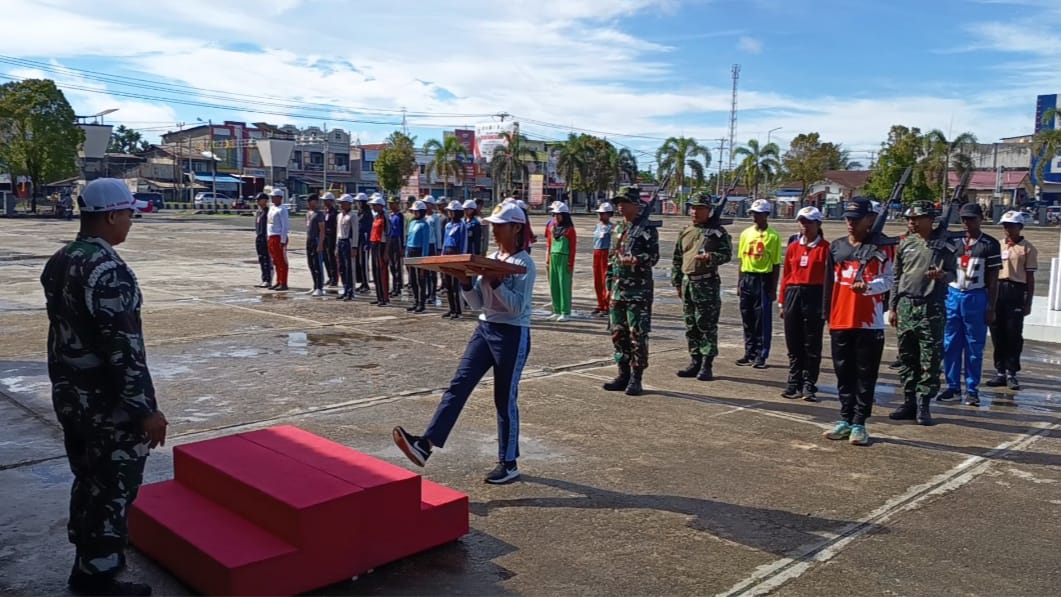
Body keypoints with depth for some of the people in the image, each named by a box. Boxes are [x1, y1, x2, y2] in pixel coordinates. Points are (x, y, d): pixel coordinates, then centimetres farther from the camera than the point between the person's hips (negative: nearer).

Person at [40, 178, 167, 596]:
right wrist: (146, 408, -20)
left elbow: (62, 330, 14)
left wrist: (67, 384, 23)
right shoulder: (108, 269, -22)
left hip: (70, 397, 9)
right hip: (109, 405, -9)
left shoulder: (59, 261, 6)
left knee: (88, 483, 22)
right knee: (114, 492, 5)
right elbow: (124, 347, -25)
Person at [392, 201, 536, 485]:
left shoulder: (524, 264, -10)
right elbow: (478, 303, 10)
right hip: (485, 329, 7)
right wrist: (465, 281, -7)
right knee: (459, 385, -5)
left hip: (512, 335, -7)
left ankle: (509, 463, 14)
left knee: (505, 399, 1)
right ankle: (426, 444, -12)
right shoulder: (491, 258, 10)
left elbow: (518, 307, -19)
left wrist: (494, 282, -25)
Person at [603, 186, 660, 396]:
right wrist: (609, 286, 17)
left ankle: (636, 379, 3)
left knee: (638, 335, -3)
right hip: (618, 290, 7)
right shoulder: (617, 229, 15)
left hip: (639, 290, -7)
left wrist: (636, 260, -28)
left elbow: (654, 256, -10)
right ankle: (623, 375, 20)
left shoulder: (647, 229, -5)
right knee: (618, 334, 10)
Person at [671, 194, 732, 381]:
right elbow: (677, 259, 18)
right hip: (688, 282, 6)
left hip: (707, 283, -6)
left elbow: (727, 253, -7)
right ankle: (695, 362, 20)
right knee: (691, 326, 11)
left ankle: (707, 365, 1)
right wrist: (677, 282, 16)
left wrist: (710, 258, -25)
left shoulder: (717, 231, -3)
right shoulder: (685, 232, 14)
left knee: (707, 325, -4)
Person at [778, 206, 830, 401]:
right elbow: (786, 274, 10)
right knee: (793, 344, 9)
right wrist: (782, 302, 8)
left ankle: (809, 386, 9)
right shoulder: (793, 246, 9)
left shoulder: (825, 248, -3)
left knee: (812, 345, 2)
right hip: (793, 295, 4)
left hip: (815, 296, -4)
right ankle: (794, 384, 19)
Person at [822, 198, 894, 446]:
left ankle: (859, 424, 8)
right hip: (840, 321, 4)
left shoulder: (880, 247, -1)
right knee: (844, 373, 11)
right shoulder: (836, 246, 11)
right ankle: (845, 420, 21)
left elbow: (887, 280, -4)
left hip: (869, 323, -4)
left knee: (866, 375, 2)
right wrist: (827, 314, 12)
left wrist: (868, 286, -24)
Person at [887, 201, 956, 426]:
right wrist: (892, 307, 11)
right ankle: (909, 401, 17)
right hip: (906, 305, 4)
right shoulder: (905, 243, 10)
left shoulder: (944, 244, 0)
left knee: (930, 359, -4)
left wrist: (941, 275, -22)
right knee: (907, 357, 8)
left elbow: (952, 273, 2)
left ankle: (923, 404, 4)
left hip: (932, 308, -4)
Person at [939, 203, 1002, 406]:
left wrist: (991, 308, -4)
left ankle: (972, 390, 11)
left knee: (974, 347, 2)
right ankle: (953, 386, 16)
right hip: (952, 296, 3)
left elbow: (993, 280, 0)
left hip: (976, 298, -3)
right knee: (950, 345, 6)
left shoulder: (990, 245, 0)